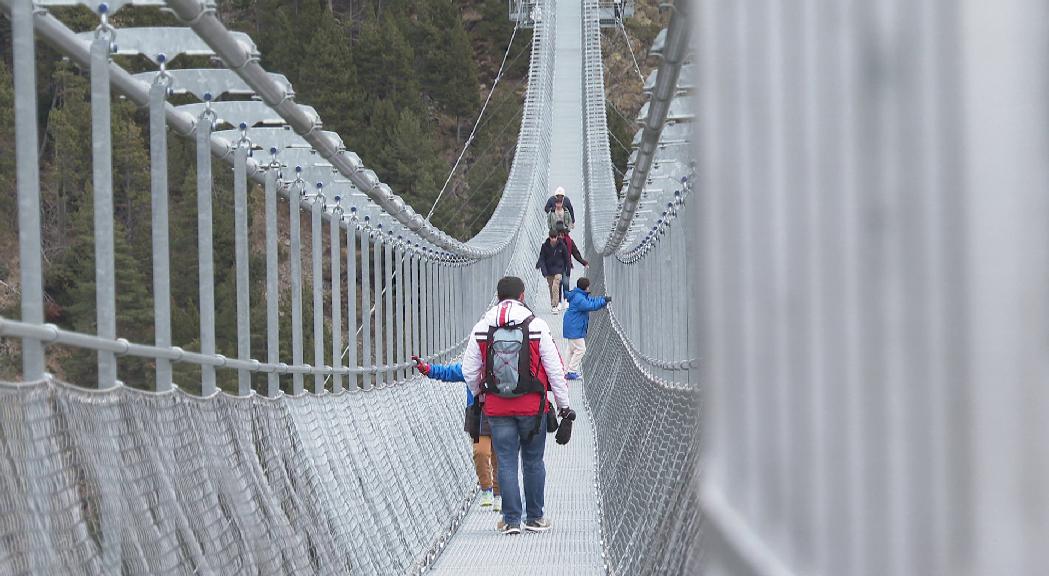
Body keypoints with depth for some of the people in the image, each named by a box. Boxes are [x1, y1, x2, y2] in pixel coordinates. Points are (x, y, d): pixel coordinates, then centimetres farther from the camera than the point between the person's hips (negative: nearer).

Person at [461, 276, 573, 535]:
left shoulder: (481, 329, 0)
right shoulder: (536, 326, -6)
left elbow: (469, 371, 4)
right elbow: (555, 369, -5)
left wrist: (479, 394, 23)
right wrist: (564, 405, 4)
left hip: (497, 408, 1)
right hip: (533, 406, -1)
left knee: (506, 462, 6)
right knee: (533, 462, 11)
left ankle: (511, 520, 5)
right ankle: (535, 518, 16)